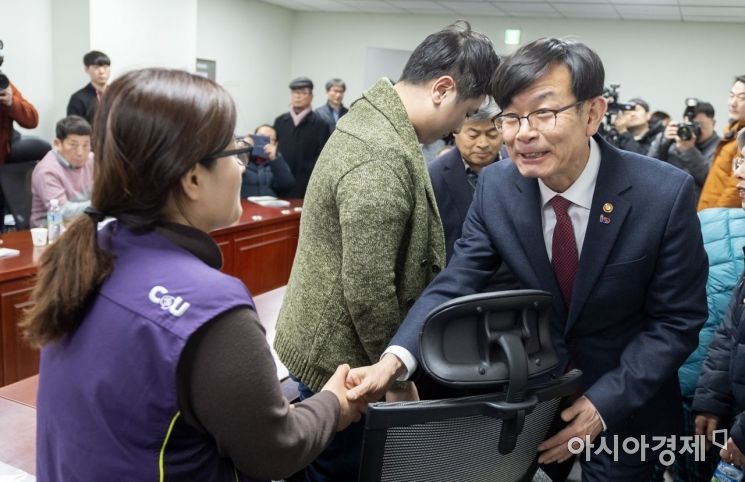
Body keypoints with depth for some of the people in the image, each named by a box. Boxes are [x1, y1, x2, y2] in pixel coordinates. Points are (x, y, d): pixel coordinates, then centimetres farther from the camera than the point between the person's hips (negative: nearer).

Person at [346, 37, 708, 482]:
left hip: (627, 400, -2)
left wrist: (603, 404, -24)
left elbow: (678, 319, -16)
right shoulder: (495, 186, -15)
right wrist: (395, 359, -33)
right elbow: (455, 285, -16)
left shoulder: (666, 194, -23)